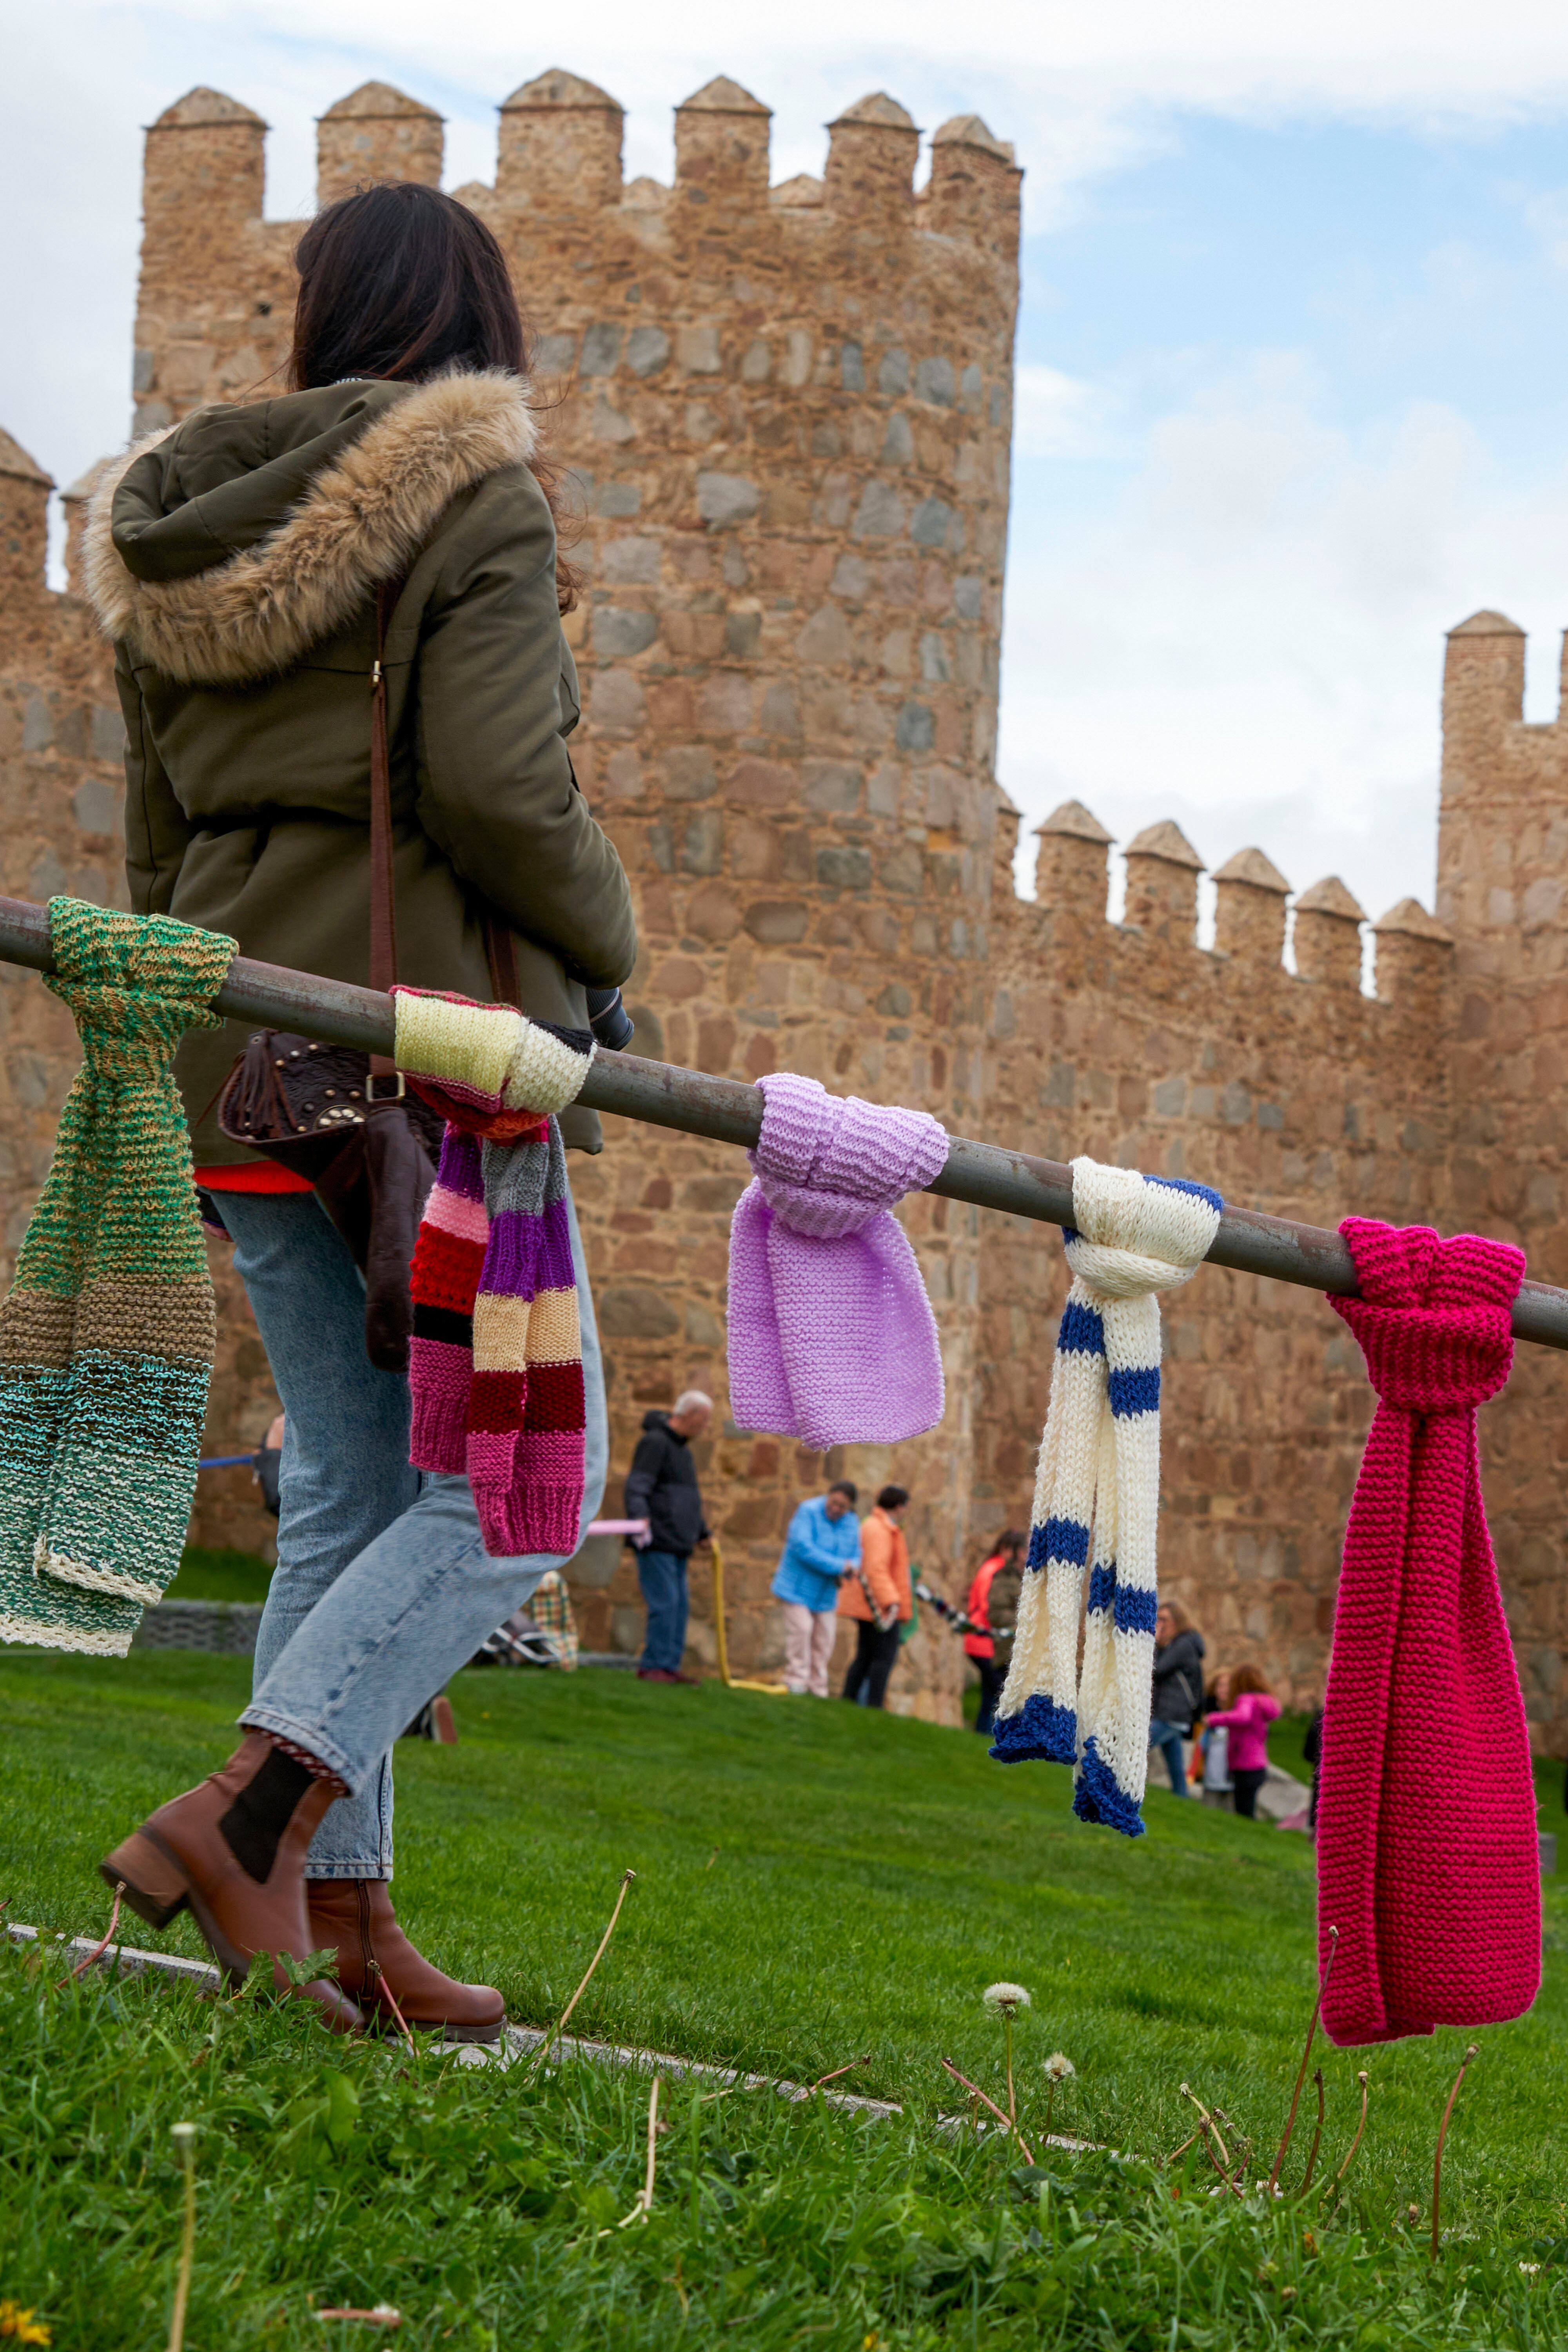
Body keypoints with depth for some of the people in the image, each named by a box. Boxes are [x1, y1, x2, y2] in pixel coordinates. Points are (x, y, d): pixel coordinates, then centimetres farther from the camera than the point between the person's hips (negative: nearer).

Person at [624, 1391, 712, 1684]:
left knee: (679, 1605, 6)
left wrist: (702, 1532, 41)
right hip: (656, 1542, -10)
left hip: (678, 1544, 10)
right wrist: (640, 1517, -36)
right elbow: (637, 1486, -20)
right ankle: (652, 1666, -10)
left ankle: (670, 1666, 9)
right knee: (664, 1603, -13)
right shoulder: (654, 1442, -8)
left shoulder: (682, 1449, 23)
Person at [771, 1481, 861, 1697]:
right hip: (798, 1585, -5)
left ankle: (817, 1687, 12)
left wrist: (852, 1566, -18)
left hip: (826, 1593, 6)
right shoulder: (809, 1512, -17)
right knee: (801, 1630, -17)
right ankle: (796, 1680, -10)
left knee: (824, 1638, 5)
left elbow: (855, 1555, 8)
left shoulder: (852, 1524, 1)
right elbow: (803, 1547, -28)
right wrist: (839, 1566, -27)